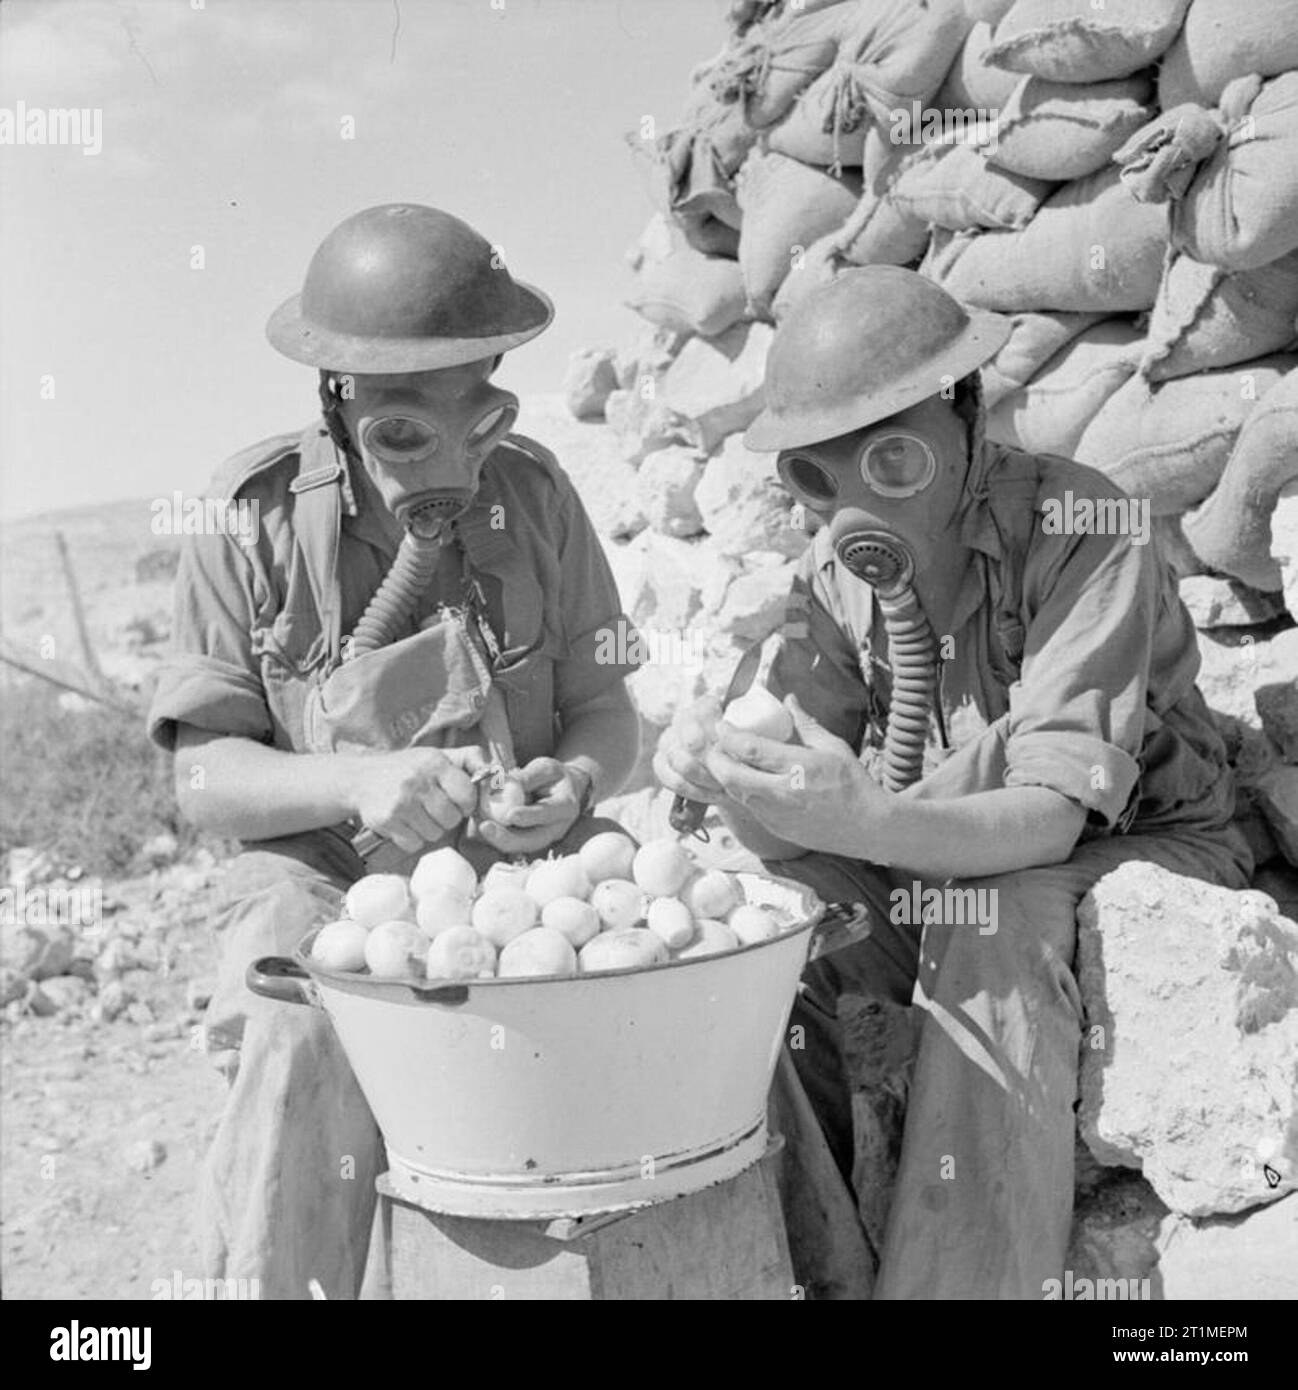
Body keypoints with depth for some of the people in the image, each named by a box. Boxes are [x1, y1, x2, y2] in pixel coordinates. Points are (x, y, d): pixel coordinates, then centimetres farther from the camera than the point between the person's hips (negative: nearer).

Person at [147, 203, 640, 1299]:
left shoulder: (533, 492, 0)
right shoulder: (256, 515, -6)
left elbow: (607, 712, 6)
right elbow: (203, 774, -5)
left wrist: (575, 780, -18)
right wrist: (358, 781, -24)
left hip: (520, 869, 2)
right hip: (327, 879, -1)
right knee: (303, 1044, -33)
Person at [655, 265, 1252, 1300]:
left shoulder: (1080, 527, -23)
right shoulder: (832, 574, -6)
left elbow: (1051, 815, -31)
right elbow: (804, 825, -11)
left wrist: (858, 822, -49)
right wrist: (730, 780, -35)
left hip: (1141, 854, -5)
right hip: (940, 866, 5)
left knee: (987, 925, -35)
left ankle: (967, 1280, -23)